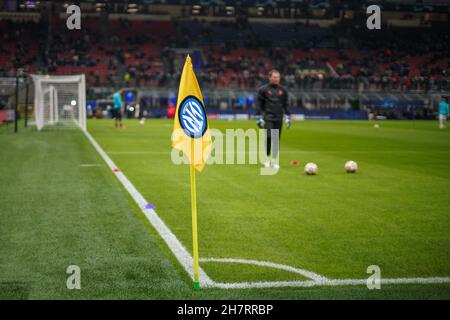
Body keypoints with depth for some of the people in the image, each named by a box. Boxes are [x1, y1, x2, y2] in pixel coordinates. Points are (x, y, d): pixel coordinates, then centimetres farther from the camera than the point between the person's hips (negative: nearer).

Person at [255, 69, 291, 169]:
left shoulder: (283, 90, 10)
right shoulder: (263, 89, -1)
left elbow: (285, 105, 17)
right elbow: (258, 104, -1)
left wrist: (288, 118, 11)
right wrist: (259, 118, -6)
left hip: (279, 119, 4)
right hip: (268, 118, -3)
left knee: (276, 140, 3)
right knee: (269, 137, -14)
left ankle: (274, 161, 11)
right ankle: (267, 158, 4)